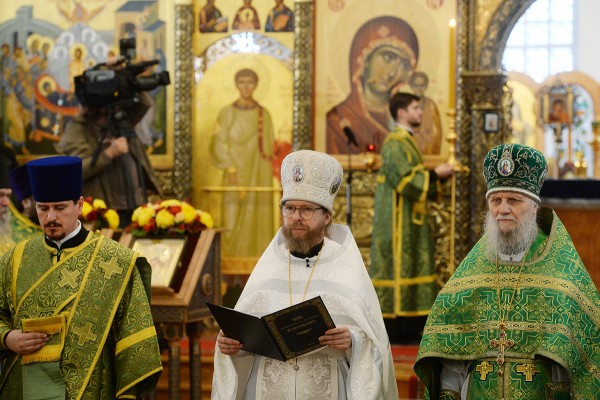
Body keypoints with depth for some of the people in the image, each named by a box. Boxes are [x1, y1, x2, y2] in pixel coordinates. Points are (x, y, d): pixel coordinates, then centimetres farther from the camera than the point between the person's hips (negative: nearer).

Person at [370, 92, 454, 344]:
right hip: (398, 218, -10)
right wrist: (435, 174, -14)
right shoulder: (395, 143, -14)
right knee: (398, 266, -8)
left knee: (412, 265, 10)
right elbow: (404, 180, -22)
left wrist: (438, 175, 7)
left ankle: (408, 327, 13)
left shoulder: (406, 141, 17)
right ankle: (395, 329, -4)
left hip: (410, 218, 10)